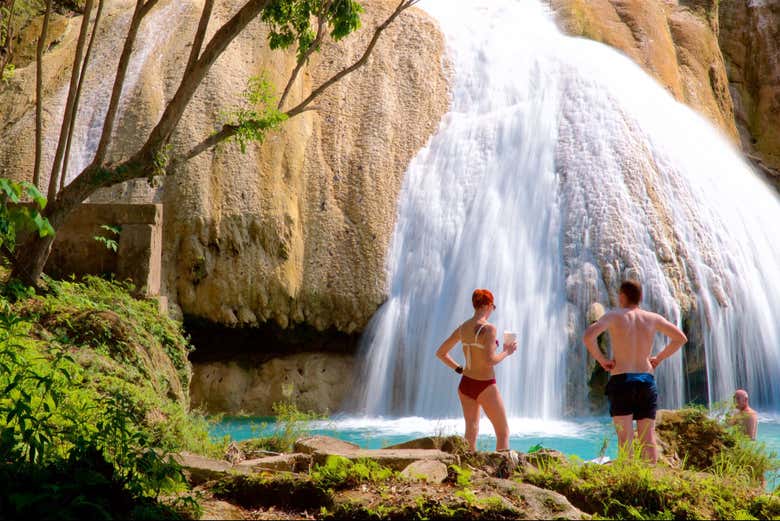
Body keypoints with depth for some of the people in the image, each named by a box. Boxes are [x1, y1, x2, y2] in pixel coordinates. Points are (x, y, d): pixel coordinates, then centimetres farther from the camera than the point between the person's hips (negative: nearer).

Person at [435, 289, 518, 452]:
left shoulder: (462, 328, 3)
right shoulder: (488, 328, -17)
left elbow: (440, 353, 9)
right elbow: (490, 361, -25)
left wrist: (459, 369, 11)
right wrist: (506, 352, -8)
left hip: (465, 384, 7)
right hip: (485, 387, -7)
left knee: (471, 432, 15)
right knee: (503, 432, 7)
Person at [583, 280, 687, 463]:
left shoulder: (614, 315, -3)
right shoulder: (652, 318, 8)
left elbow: (588, 336, -19)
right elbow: (681, 338, 15)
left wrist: (601, 359, -6)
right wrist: (658, 358, 17)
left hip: (621, 380, -3)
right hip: (647, 380, 3)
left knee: (625, 439, -6)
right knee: (648, 439, 6)